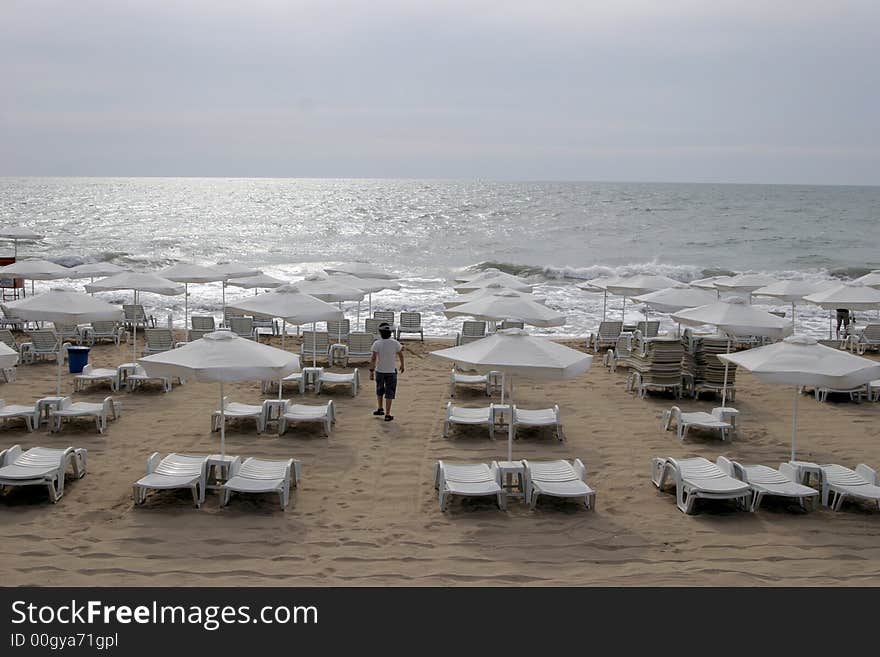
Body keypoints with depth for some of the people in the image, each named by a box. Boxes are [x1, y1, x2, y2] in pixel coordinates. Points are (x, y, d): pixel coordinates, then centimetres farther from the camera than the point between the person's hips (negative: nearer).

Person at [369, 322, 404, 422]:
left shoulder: (377, 344, -13)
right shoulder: (395, 343, -10)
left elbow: (373, 358, -18)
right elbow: (400, 355, 4)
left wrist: (371, 371, -13)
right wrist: (402, 365, 22)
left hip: (379, 371, 1)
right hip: (391, 372, -1)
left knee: (380, 390, 25)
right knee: (389, 393, 5)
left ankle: (380, 409, 33)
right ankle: (387, 415, 3)